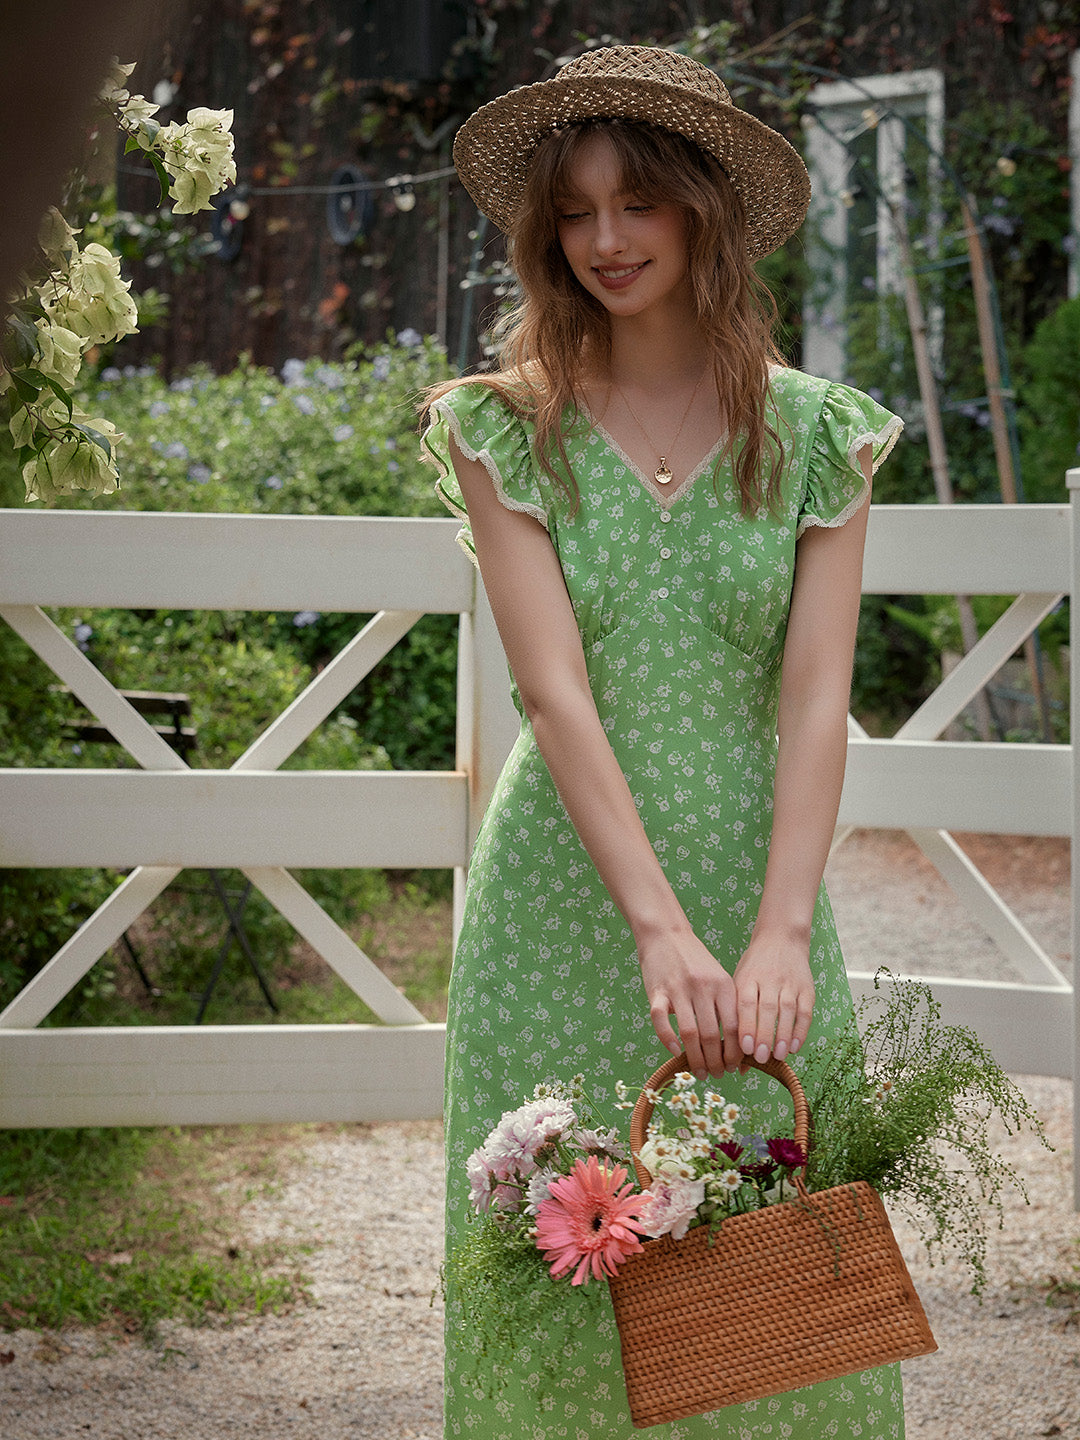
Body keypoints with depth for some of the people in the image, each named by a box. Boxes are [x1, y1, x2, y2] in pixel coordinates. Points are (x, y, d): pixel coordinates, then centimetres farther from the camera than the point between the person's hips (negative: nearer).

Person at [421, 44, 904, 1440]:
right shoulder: (509, 430, -1)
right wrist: (660, 925, -22)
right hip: (567, 901, -1)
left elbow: (814, 698, -6)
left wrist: (781, 931, -20)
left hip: (758, 893, 1)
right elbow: (556, 693, -11)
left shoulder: (813, 433, 2)